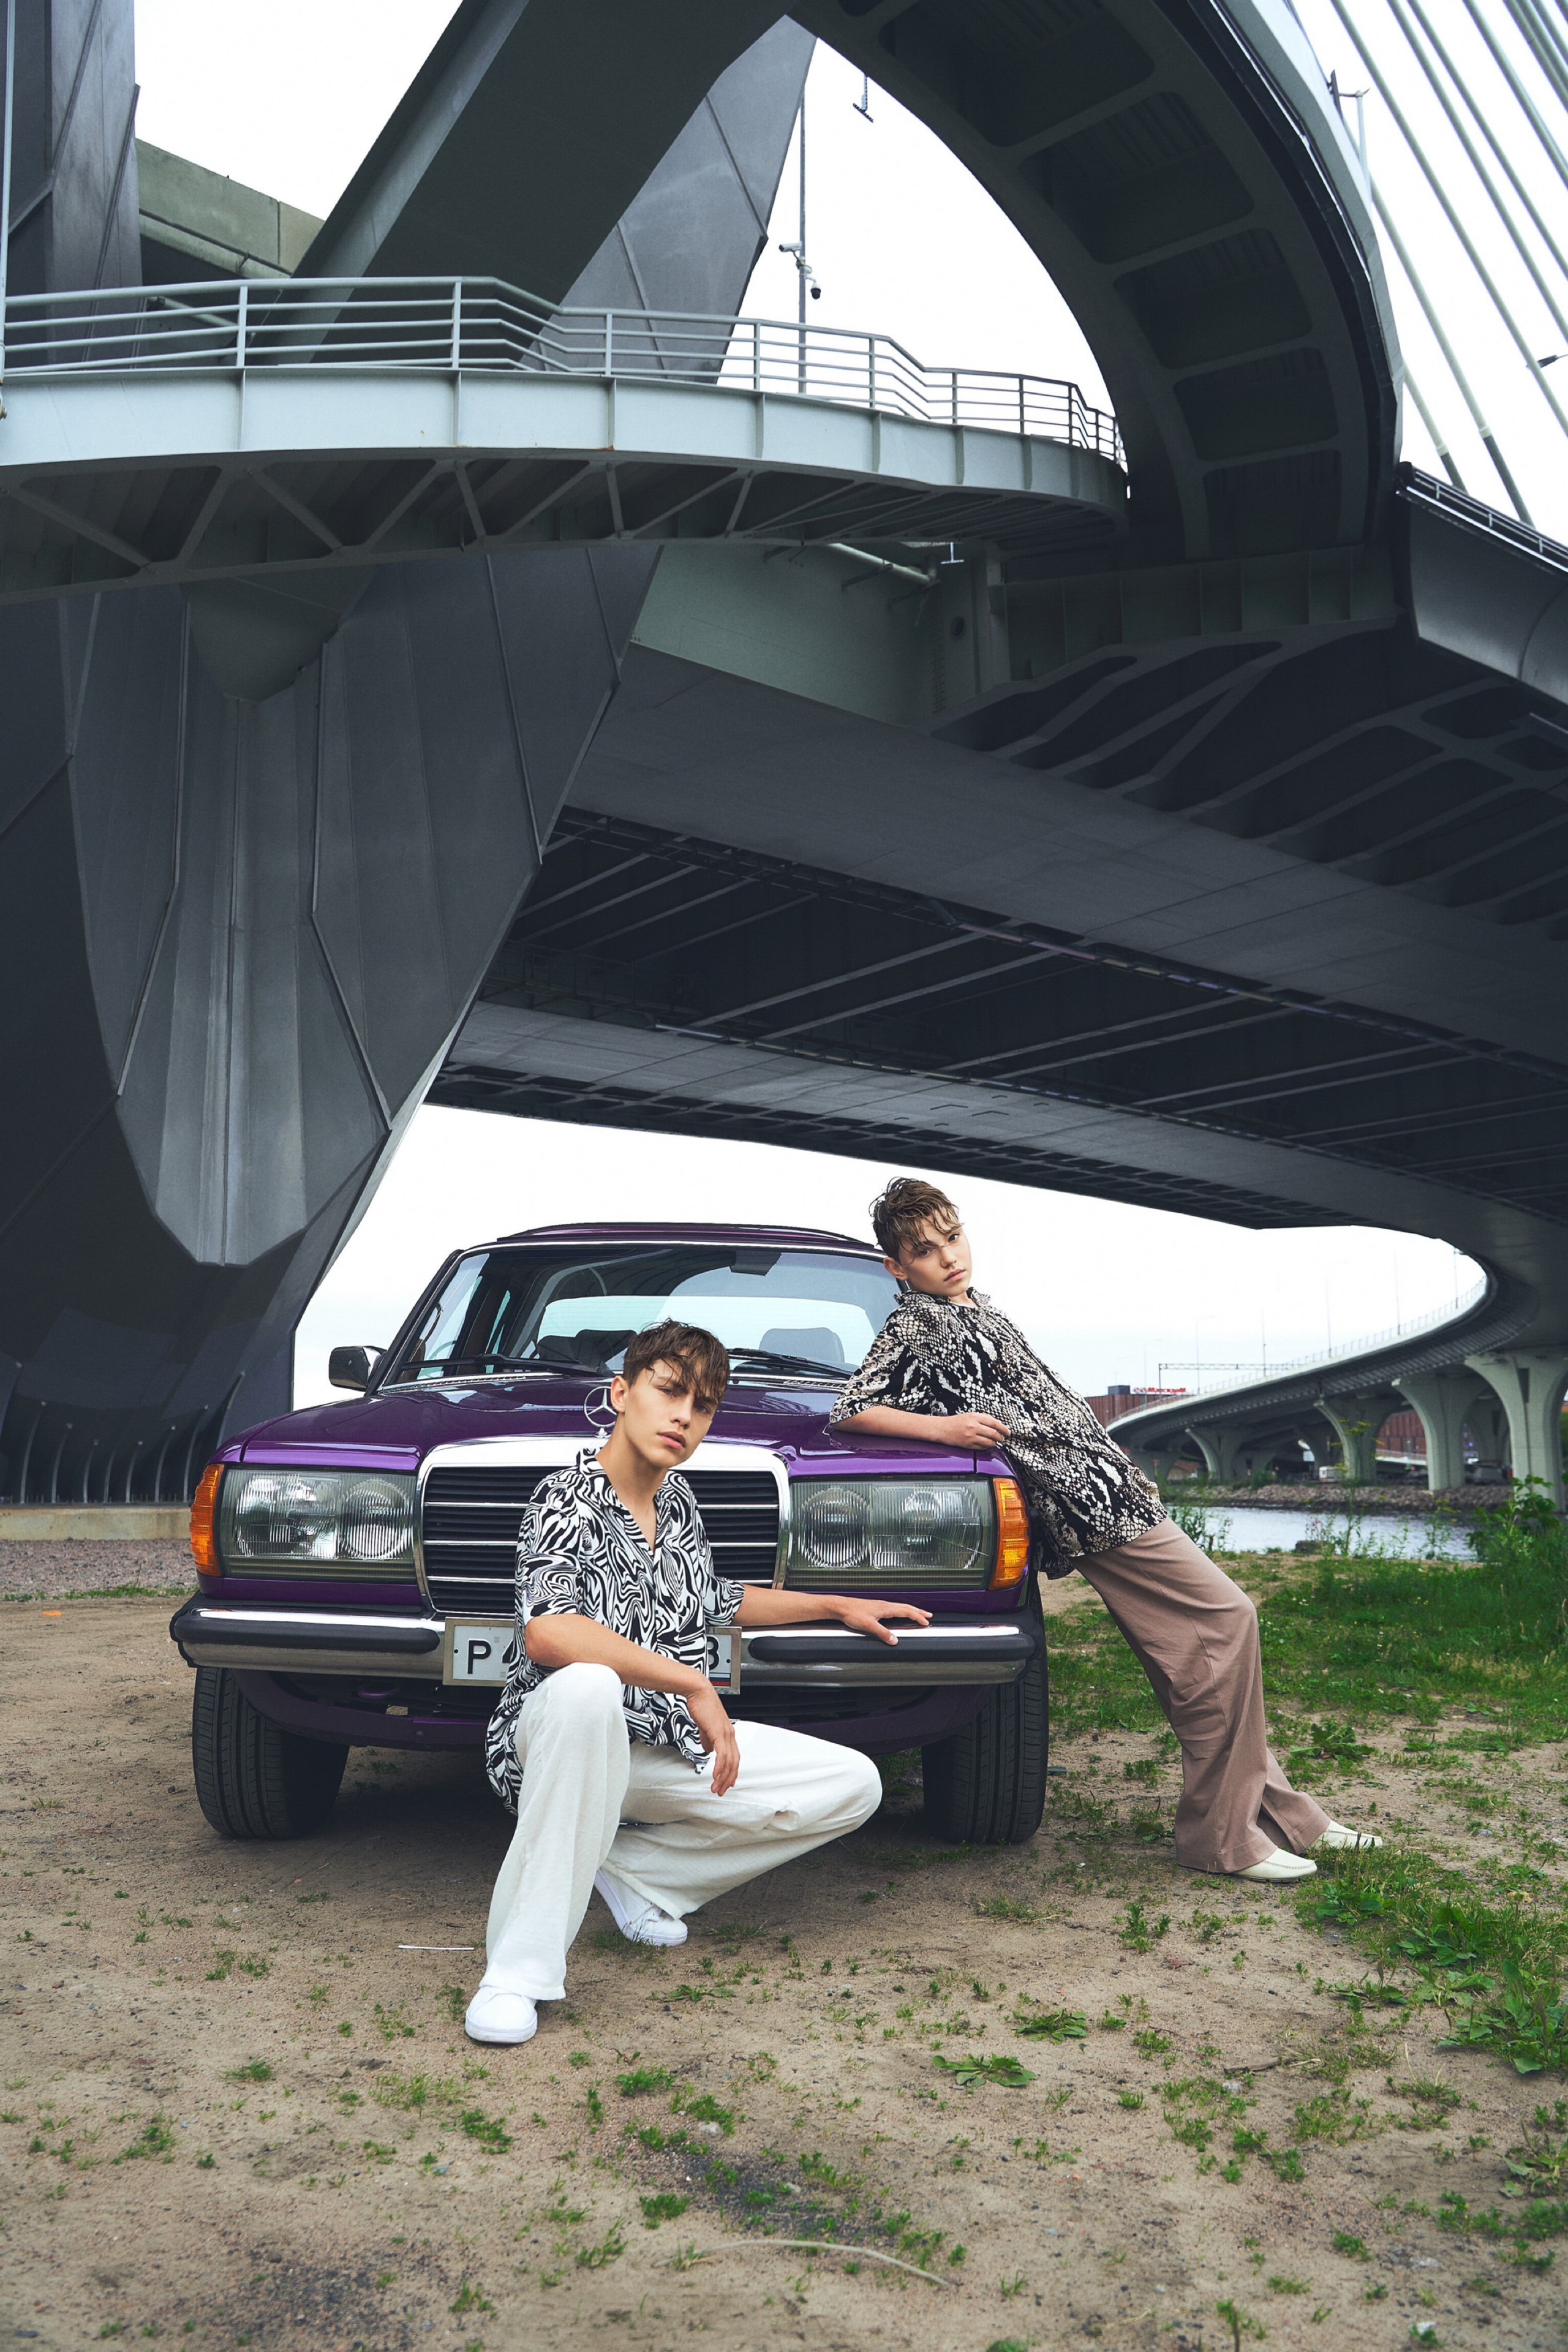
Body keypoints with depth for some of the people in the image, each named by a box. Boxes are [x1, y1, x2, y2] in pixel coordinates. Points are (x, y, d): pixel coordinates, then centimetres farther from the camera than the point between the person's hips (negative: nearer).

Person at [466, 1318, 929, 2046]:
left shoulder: (676, 1498, 7)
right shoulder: (569, 1499, -17)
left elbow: (714, 1601, 27)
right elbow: (545, 1632, -35)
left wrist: (836, 1605, 26)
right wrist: (693, 1684, -32)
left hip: (665, 1745, 8)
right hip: (552, 1736, -7)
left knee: (855, 1786, -1)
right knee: (587, 1689, -43)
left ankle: (631, 1867, 6)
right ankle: (517, 1971, -34)